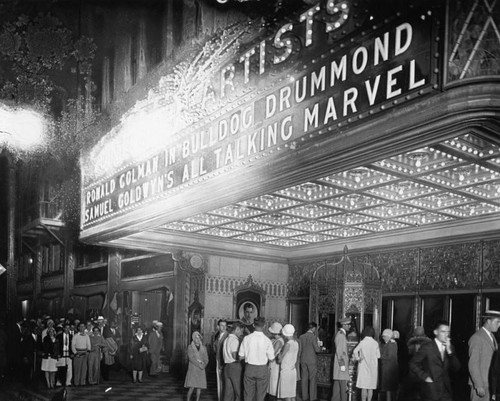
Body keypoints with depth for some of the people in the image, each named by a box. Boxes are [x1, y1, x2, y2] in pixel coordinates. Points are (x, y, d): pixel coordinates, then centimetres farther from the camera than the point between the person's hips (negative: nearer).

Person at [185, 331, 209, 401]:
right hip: (192, 370, -3)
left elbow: (206, 360, 3)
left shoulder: (203, 348, 7)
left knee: (199, 387, 1)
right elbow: (191, 358, -14)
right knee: (192, 387, -10)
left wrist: (203, 366, -16)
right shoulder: (190, 347, -3)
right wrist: (199, 365, -19)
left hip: (201, 371, 3)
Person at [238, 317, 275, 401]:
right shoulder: (267, 340, -13)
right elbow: (271, 358, -4)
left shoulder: (247, 338, -8)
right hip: (262, 370, -1)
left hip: (249, 368, 2)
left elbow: (241, 356, -2)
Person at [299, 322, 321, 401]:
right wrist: (319, 346, 7)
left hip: (303, 360, 5)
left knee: (304, 379, 10)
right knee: (313, 379, 3)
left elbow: (299, 349, 6)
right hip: (312, 360, -5)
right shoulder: (313, 337, -12)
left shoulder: (301, 337, 3)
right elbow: (317, 349, -12)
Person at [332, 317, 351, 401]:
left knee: (337, 385, 10)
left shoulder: (342, 334, 16)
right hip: (341, 362, -10)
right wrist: (342, 364, -20)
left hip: (342, 362, 10)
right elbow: (339, 351, -19)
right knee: (343, 386, -8)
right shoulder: (341, 335, -14)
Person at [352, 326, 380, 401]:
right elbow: (378, 355, 2)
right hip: (373, 367, 2)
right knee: (371, 387, 9)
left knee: (364, 387, 0)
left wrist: (358, 358, -4)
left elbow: (355, 351, -19)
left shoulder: (362, 342, -8)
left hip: (364, 366, -2)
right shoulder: (375, 343, -1)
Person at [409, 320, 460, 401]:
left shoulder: (450, 347, 10)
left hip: (446, 391, 4)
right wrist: (424, 377, -10)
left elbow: (456, 368, 1)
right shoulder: (427, 347, -6)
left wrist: (449, 351, -10)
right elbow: (413, 364, -4)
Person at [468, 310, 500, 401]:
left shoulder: (491, 336, 14)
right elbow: (473, 364, -16)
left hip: (491, 383, 8)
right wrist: (479, 386, -19)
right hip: (481, 384, -8)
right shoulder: (477, 338, -13)